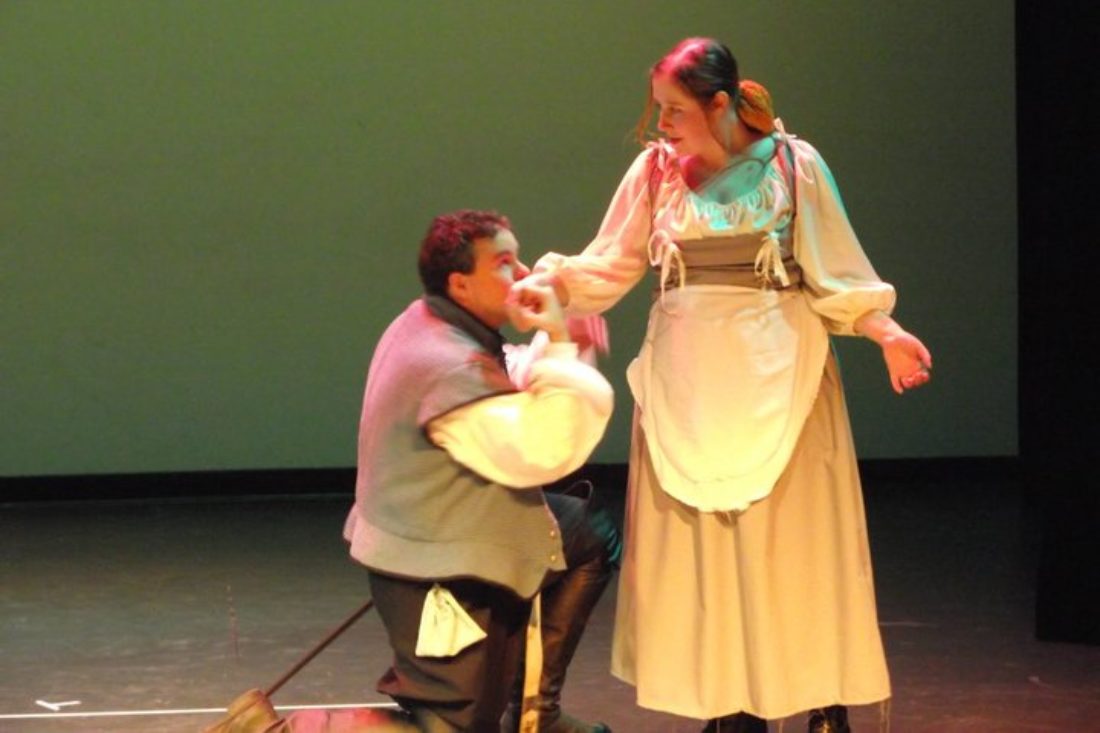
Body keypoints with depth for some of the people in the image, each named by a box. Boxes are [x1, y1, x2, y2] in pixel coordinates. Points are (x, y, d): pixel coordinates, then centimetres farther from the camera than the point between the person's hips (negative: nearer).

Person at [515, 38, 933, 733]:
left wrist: (885, 331, -10)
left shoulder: (793, 163, -3)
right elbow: (612, 265, 5)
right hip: (688, 375, 3)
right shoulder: (656, 169, 2)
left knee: (793, 538, 0)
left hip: (776, 369, -2)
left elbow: (836, 269, 0)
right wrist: (551, 281, -11)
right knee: (698, 540, 3)